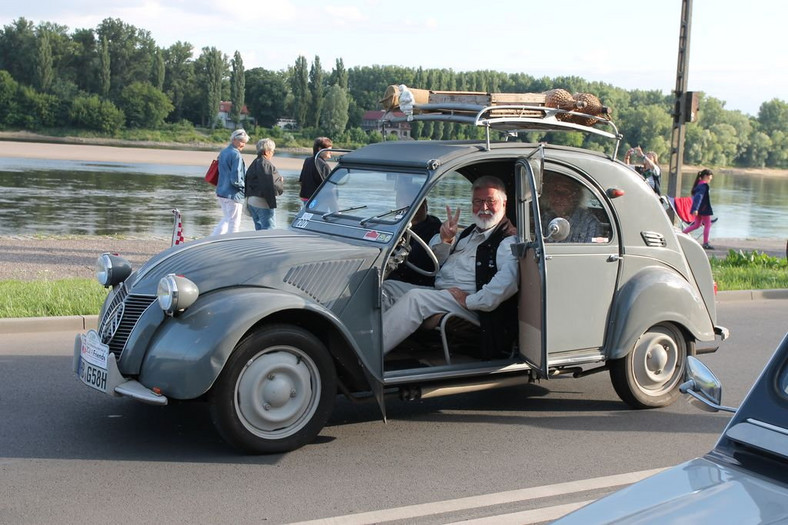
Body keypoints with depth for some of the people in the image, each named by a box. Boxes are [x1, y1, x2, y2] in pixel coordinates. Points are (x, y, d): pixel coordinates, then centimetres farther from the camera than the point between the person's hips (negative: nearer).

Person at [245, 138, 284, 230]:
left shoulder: (254, 164, 14)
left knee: (259, 228, 16)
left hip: (251, 201, 9)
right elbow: (273, 185, -20)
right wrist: (281, 181, 0)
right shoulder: (266, 165, -15)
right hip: (262, 202, -9)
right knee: (269, 229, -6)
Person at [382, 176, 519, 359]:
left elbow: (507, 281, -24)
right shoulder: (469, 233, 24)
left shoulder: (509, 240, -5)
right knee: (387, 287, -3)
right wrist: (444, 239, 5)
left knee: (415, 298, -30)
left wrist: (470, 300, -26)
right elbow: (436, 260, 28)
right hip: (439, 294, 9)